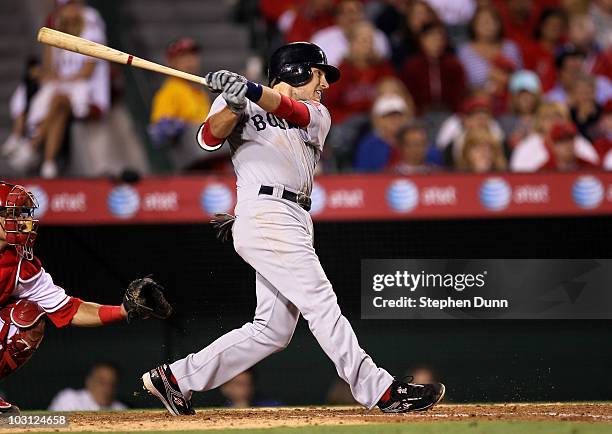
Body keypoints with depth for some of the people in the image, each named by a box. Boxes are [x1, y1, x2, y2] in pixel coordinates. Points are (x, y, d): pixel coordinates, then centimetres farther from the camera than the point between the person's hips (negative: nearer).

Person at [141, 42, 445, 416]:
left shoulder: (318, 115, 22)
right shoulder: (242, 106, 8)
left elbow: (292, 111, 1)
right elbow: (210, 138, -10)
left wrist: (251, 91, -17)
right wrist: (235, 104, -29)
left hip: (297, 223, 8)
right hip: (265, 218, -8)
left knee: (273, 331, 4)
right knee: (322, 305, -14)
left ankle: (175, 378, 13)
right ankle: (382, 392, -19)